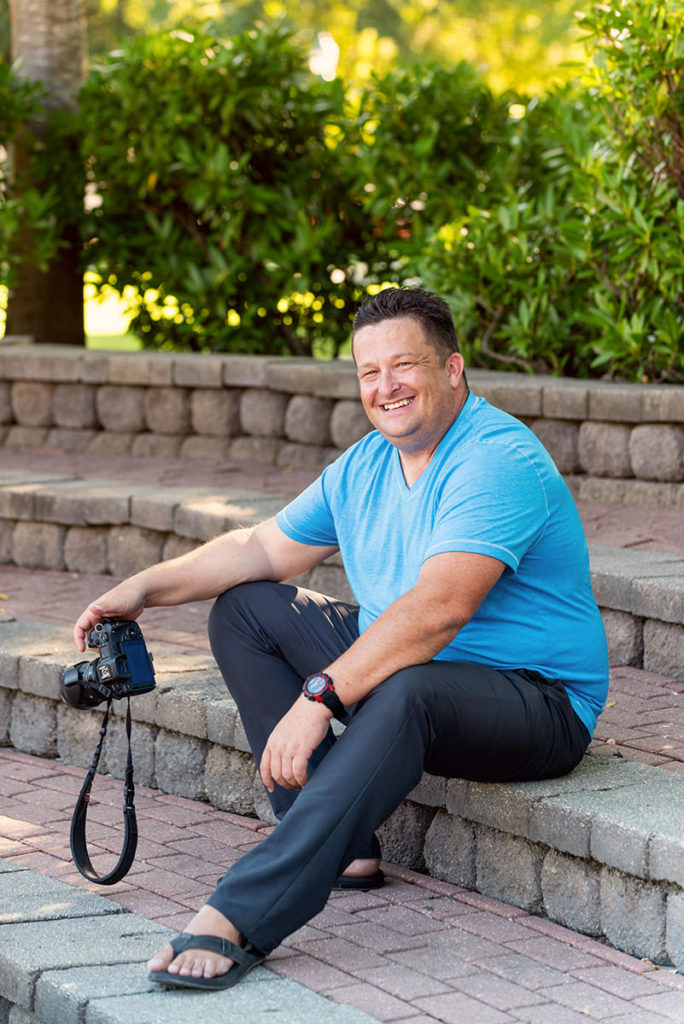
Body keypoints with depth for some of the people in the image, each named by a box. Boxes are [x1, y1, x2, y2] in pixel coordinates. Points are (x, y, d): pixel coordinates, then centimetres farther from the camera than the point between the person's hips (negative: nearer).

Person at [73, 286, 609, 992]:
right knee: (244, 607, 7)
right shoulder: (364, 466, 8)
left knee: (406, 689, -41)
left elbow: (437, 611, -33)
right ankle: (342, 844, -5)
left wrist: (320, 697, -38)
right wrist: (143, 589, 4)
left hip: (536, 699, -9)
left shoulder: (499, 460, -21)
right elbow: (264, 548, 16)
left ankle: (239, 919, -46)